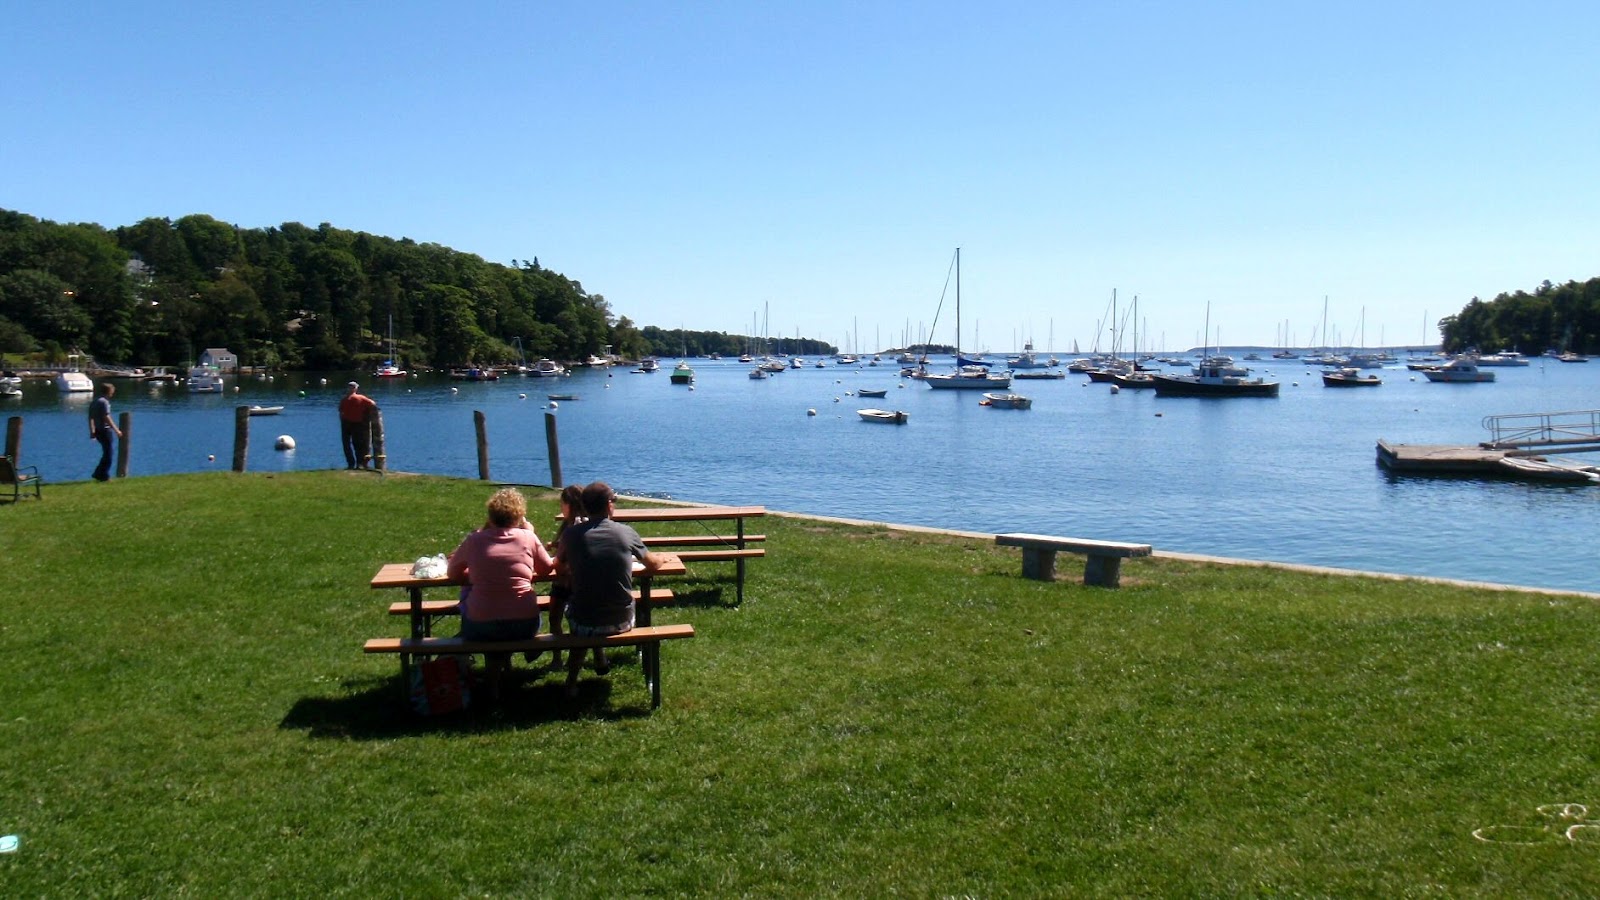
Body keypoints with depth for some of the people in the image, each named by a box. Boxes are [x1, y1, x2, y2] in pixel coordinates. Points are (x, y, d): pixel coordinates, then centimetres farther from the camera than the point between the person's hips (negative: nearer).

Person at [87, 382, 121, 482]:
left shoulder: (94, 401, 14)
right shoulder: (104, 402, -15)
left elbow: (91, 417, 16)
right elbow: (107, 418, -21)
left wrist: (92, 431, 21)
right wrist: (116, 430, -20)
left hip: (98, 431, 9)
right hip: (105, 430, -9)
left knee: (107, 453, 19)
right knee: (108, 454, 1)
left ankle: (98, 474, 18)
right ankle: (104, 476, 4)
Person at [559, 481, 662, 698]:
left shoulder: (571, 534, -7)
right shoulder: (626, 533, -7)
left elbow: (559, 565, 13)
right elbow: (653, 564, 11)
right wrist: (658, 558, 34)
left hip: (583, 624, 0)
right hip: (621, 622, 1)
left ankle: (573, 677, 32)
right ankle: (599, 658, 40)